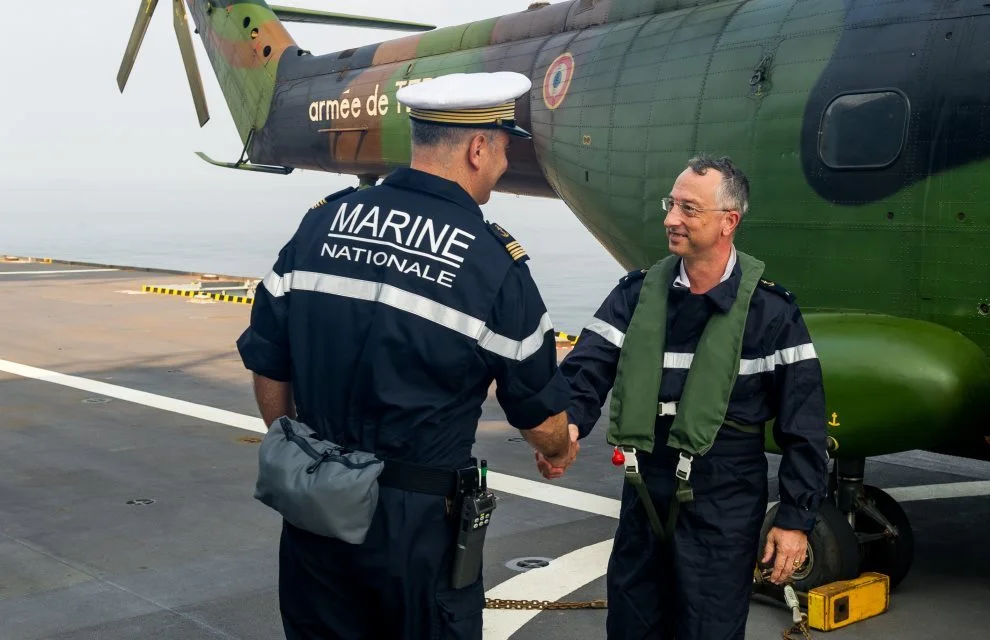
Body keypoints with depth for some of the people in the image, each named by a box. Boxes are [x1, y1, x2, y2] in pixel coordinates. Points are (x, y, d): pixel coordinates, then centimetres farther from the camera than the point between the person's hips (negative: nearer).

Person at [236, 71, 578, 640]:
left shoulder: (323, 223, -1)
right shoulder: (494, 263, -12)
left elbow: (268, 364, 5)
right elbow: (539, 415, -4)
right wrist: (561, 450, 19)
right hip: (417, 518, -4)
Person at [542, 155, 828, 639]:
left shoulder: (770, 310, -8)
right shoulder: (637, 293, 1)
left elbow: (802, 426, -6)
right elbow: (588, 368, -7)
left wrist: (794, 520, -7)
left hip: (722, 508, -4)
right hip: (643, 494, 4)